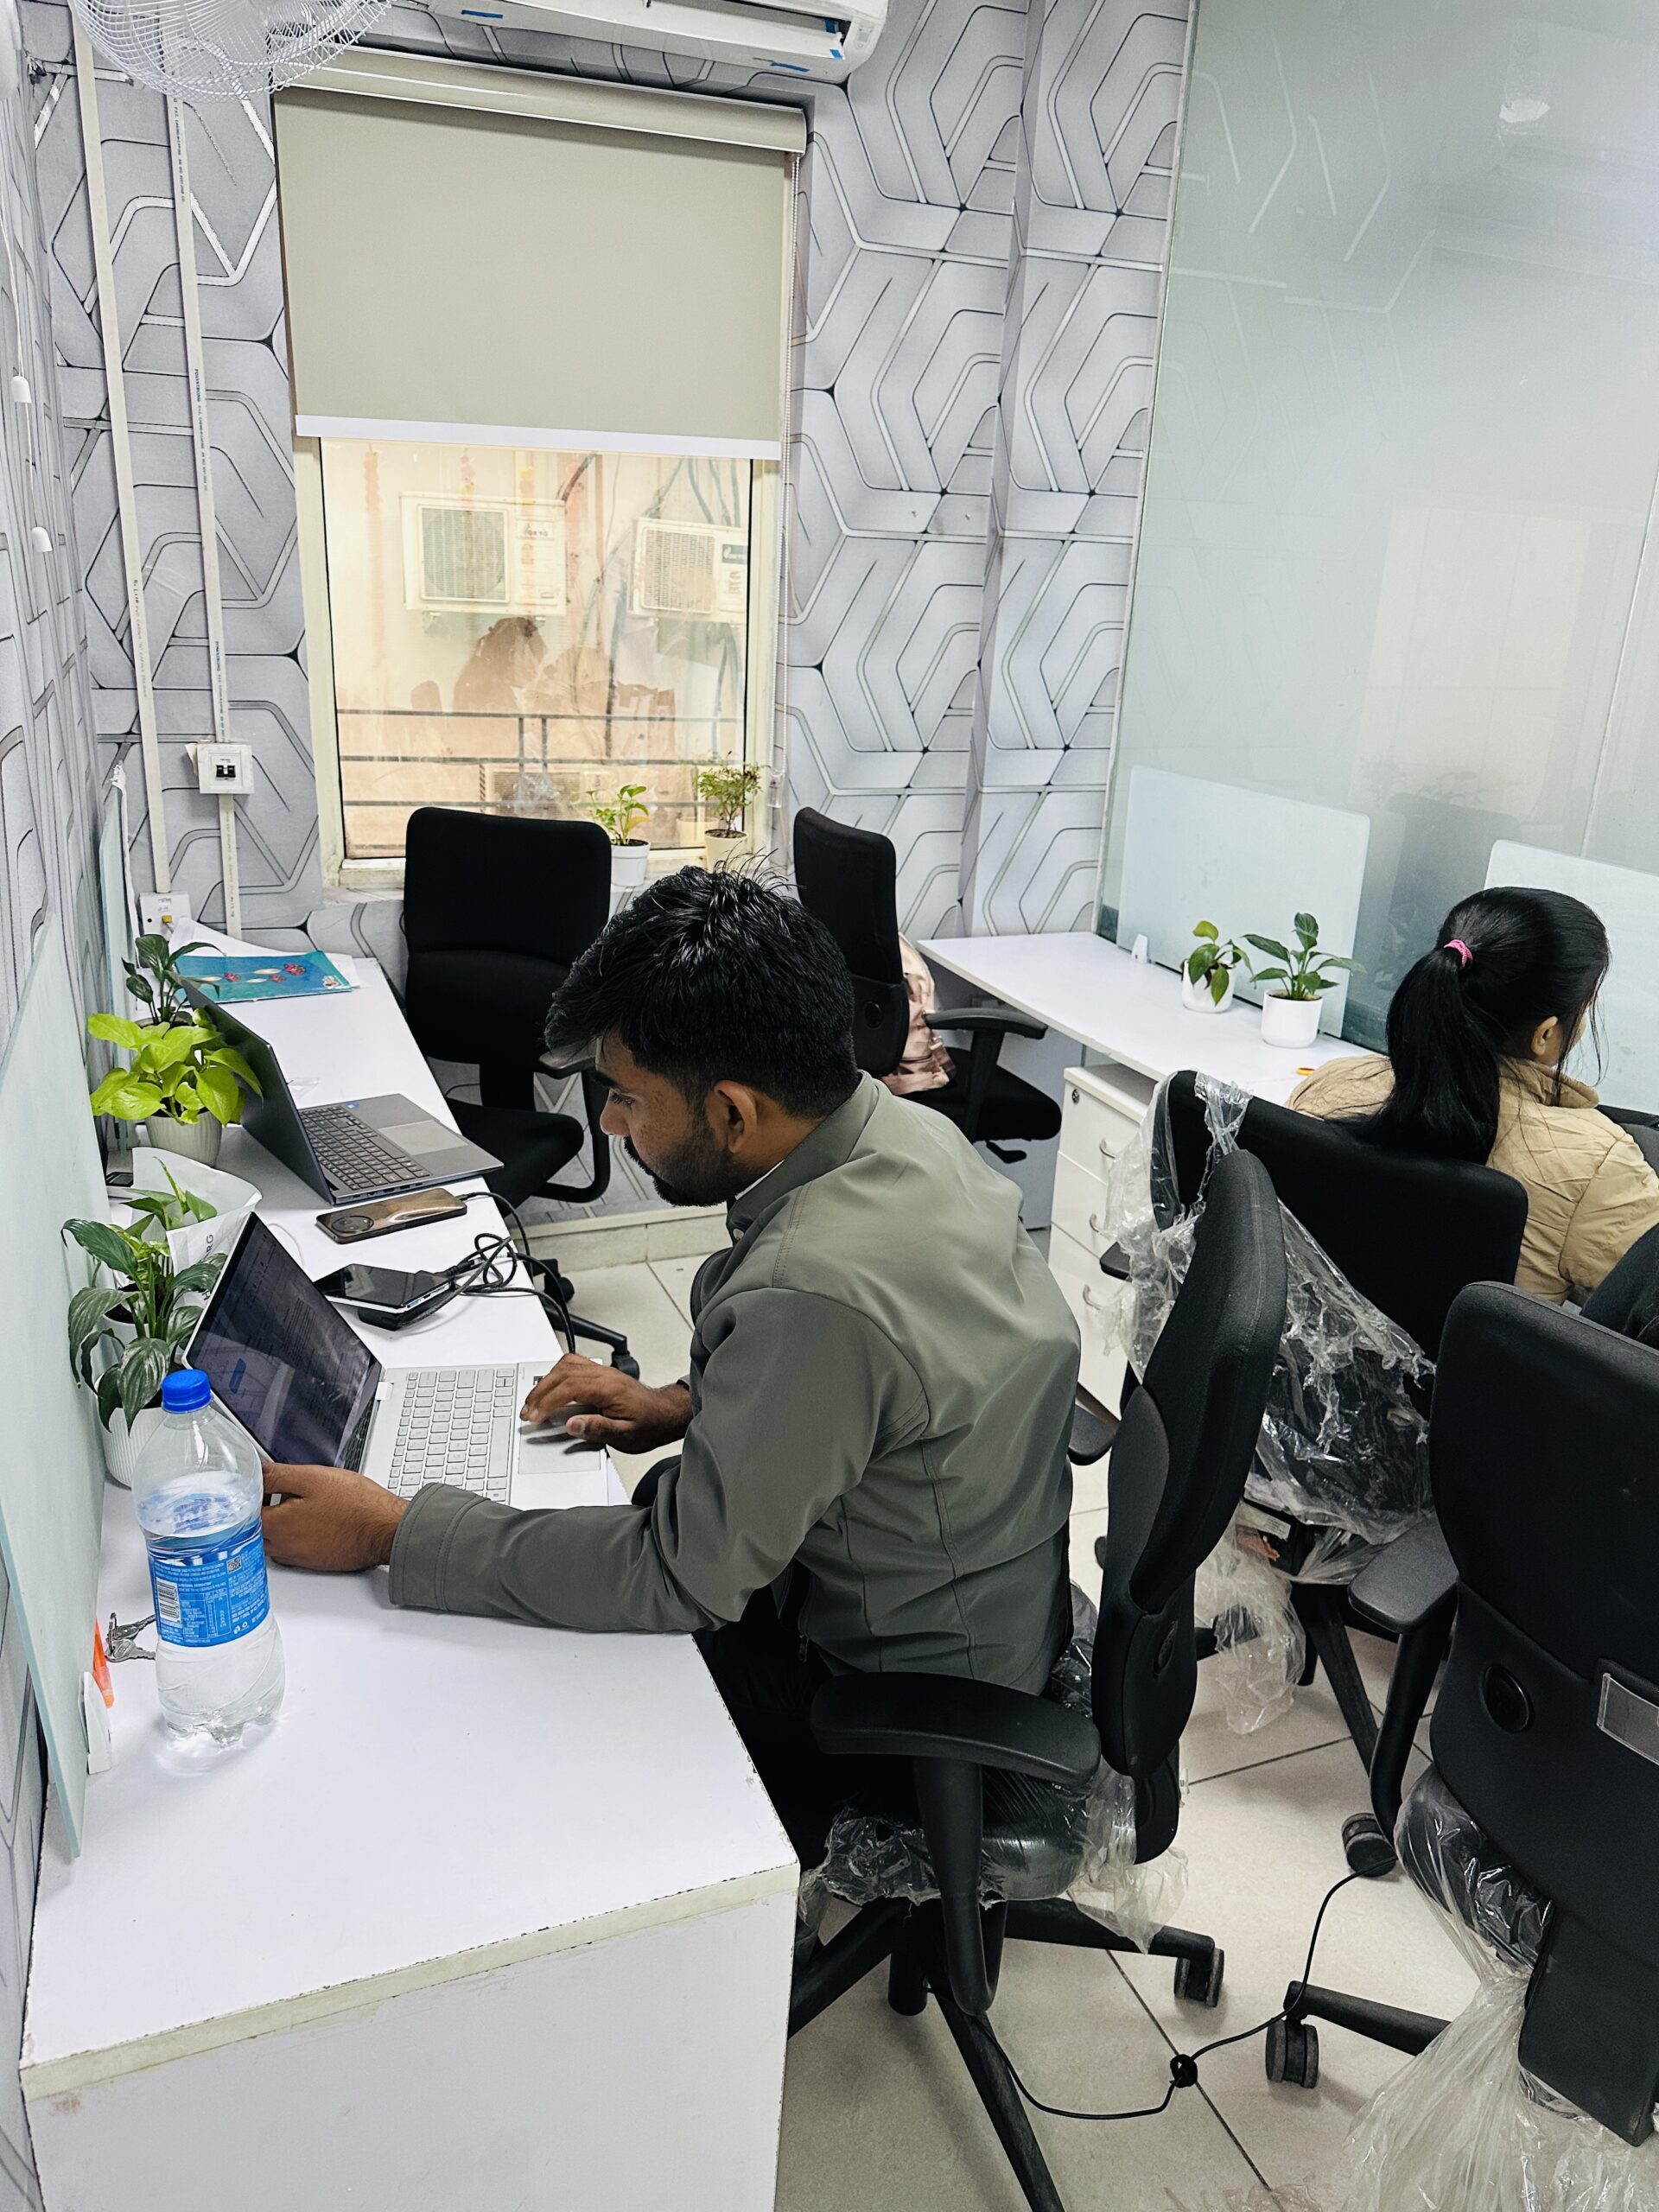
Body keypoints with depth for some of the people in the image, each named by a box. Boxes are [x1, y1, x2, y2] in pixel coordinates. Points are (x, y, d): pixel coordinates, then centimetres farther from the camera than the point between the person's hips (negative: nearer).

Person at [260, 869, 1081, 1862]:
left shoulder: (815, 1293, -38)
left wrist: (390, 1531, -23)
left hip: (910, 1684, -8)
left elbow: (679, 1576, -28)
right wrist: (687, 1406, 1)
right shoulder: (905, 1131, -9)